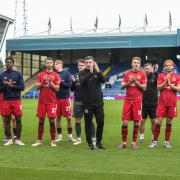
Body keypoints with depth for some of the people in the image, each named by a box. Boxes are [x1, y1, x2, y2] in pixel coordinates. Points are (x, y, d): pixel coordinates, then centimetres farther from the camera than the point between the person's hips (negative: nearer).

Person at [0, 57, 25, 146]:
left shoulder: (18, 74, 3)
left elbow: (22, 87, -2)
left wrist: (11, 86, -11)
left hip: (16, 100, -1)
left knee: (18, 119, -1)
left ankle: (18, 139, 7)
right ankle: (9, 139, 11)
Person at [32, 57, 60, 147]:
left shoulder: (56, 75, 2)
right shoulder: (41, 75, 8)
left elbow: (57, 88, -4)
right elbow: (37, 86, 1)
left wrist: (50, 82, -16)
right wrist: (43, 81, -16)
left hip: (52, 101, -2)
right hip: (42, 101, 2)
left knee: (52, 120, -3)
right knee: (41, 120, 5)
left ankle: (53, 141, 5)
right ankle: (39, 140, 11)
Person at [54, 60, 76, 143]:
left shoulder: (66, 73, -2)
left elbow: (68, 84, -8)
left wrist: (61, 83, -16)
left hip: (65, 98, -3)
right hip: (57, 98, 3)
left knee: (69, 117, 0)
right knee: (58, 117, 7)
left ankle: (70, 136, 10)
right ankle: (59, 136, 17)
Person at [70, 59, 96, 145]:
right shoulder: (75, 76, 8)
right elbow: (72, 89, 10)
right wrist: (73, 82, -9)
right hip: (77, 101, 4)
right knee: (77, 120, 8)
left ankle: (93, 139, 9)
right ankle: (79, 139, 19)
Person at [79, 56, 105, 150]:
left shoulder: (97, 72, 6)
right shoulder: (82, 73, 0)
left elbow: (103, 80, -11)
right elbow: (82, 81, -20)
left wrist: (98, 71, -27)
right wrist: (90, 72, -32)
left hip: (98, 102, 2)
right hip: (87, 103, -2)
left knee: (100, 122, 3)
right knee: (88, 123, 4)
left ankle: (99, 142, 17)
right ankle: (90, 143, 14)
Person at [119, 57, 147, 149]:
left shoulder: (142, 74, 2)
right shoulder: (127, 73, 9)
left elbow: (144, 88, -3)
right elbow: (122, 86, 5)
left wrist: (136, 82, -13)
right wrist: (129, 82, -11)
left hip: (137, 100, -2)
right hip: (127, 100, 2)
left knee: (136, 122, 0)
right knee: (125, 122, -1)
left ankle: (134, 142, 10)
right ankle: (124, 142, 9)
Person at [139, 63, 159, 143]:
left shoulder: (154, 77, 2)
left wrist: (155, 71, -31)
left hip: (153, 103, 0)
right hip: (144, 103, 0)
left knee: (153, 121, 7)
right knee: (142, 121, 3)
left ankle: (154, 136, 18)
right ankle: (141, 137, 14)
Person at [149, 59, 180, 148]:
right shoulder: (161, 75, 7)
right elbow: (158, 88, -3)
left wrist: (170, 84, -11)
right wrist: (165, 81, -14)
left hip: (172, 102, 1)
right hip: (162, 102, -1)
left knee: (169, 122, 5)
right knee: (158, 121, -4)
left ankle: (167, 141, 12)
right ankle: (155, 141, 2)